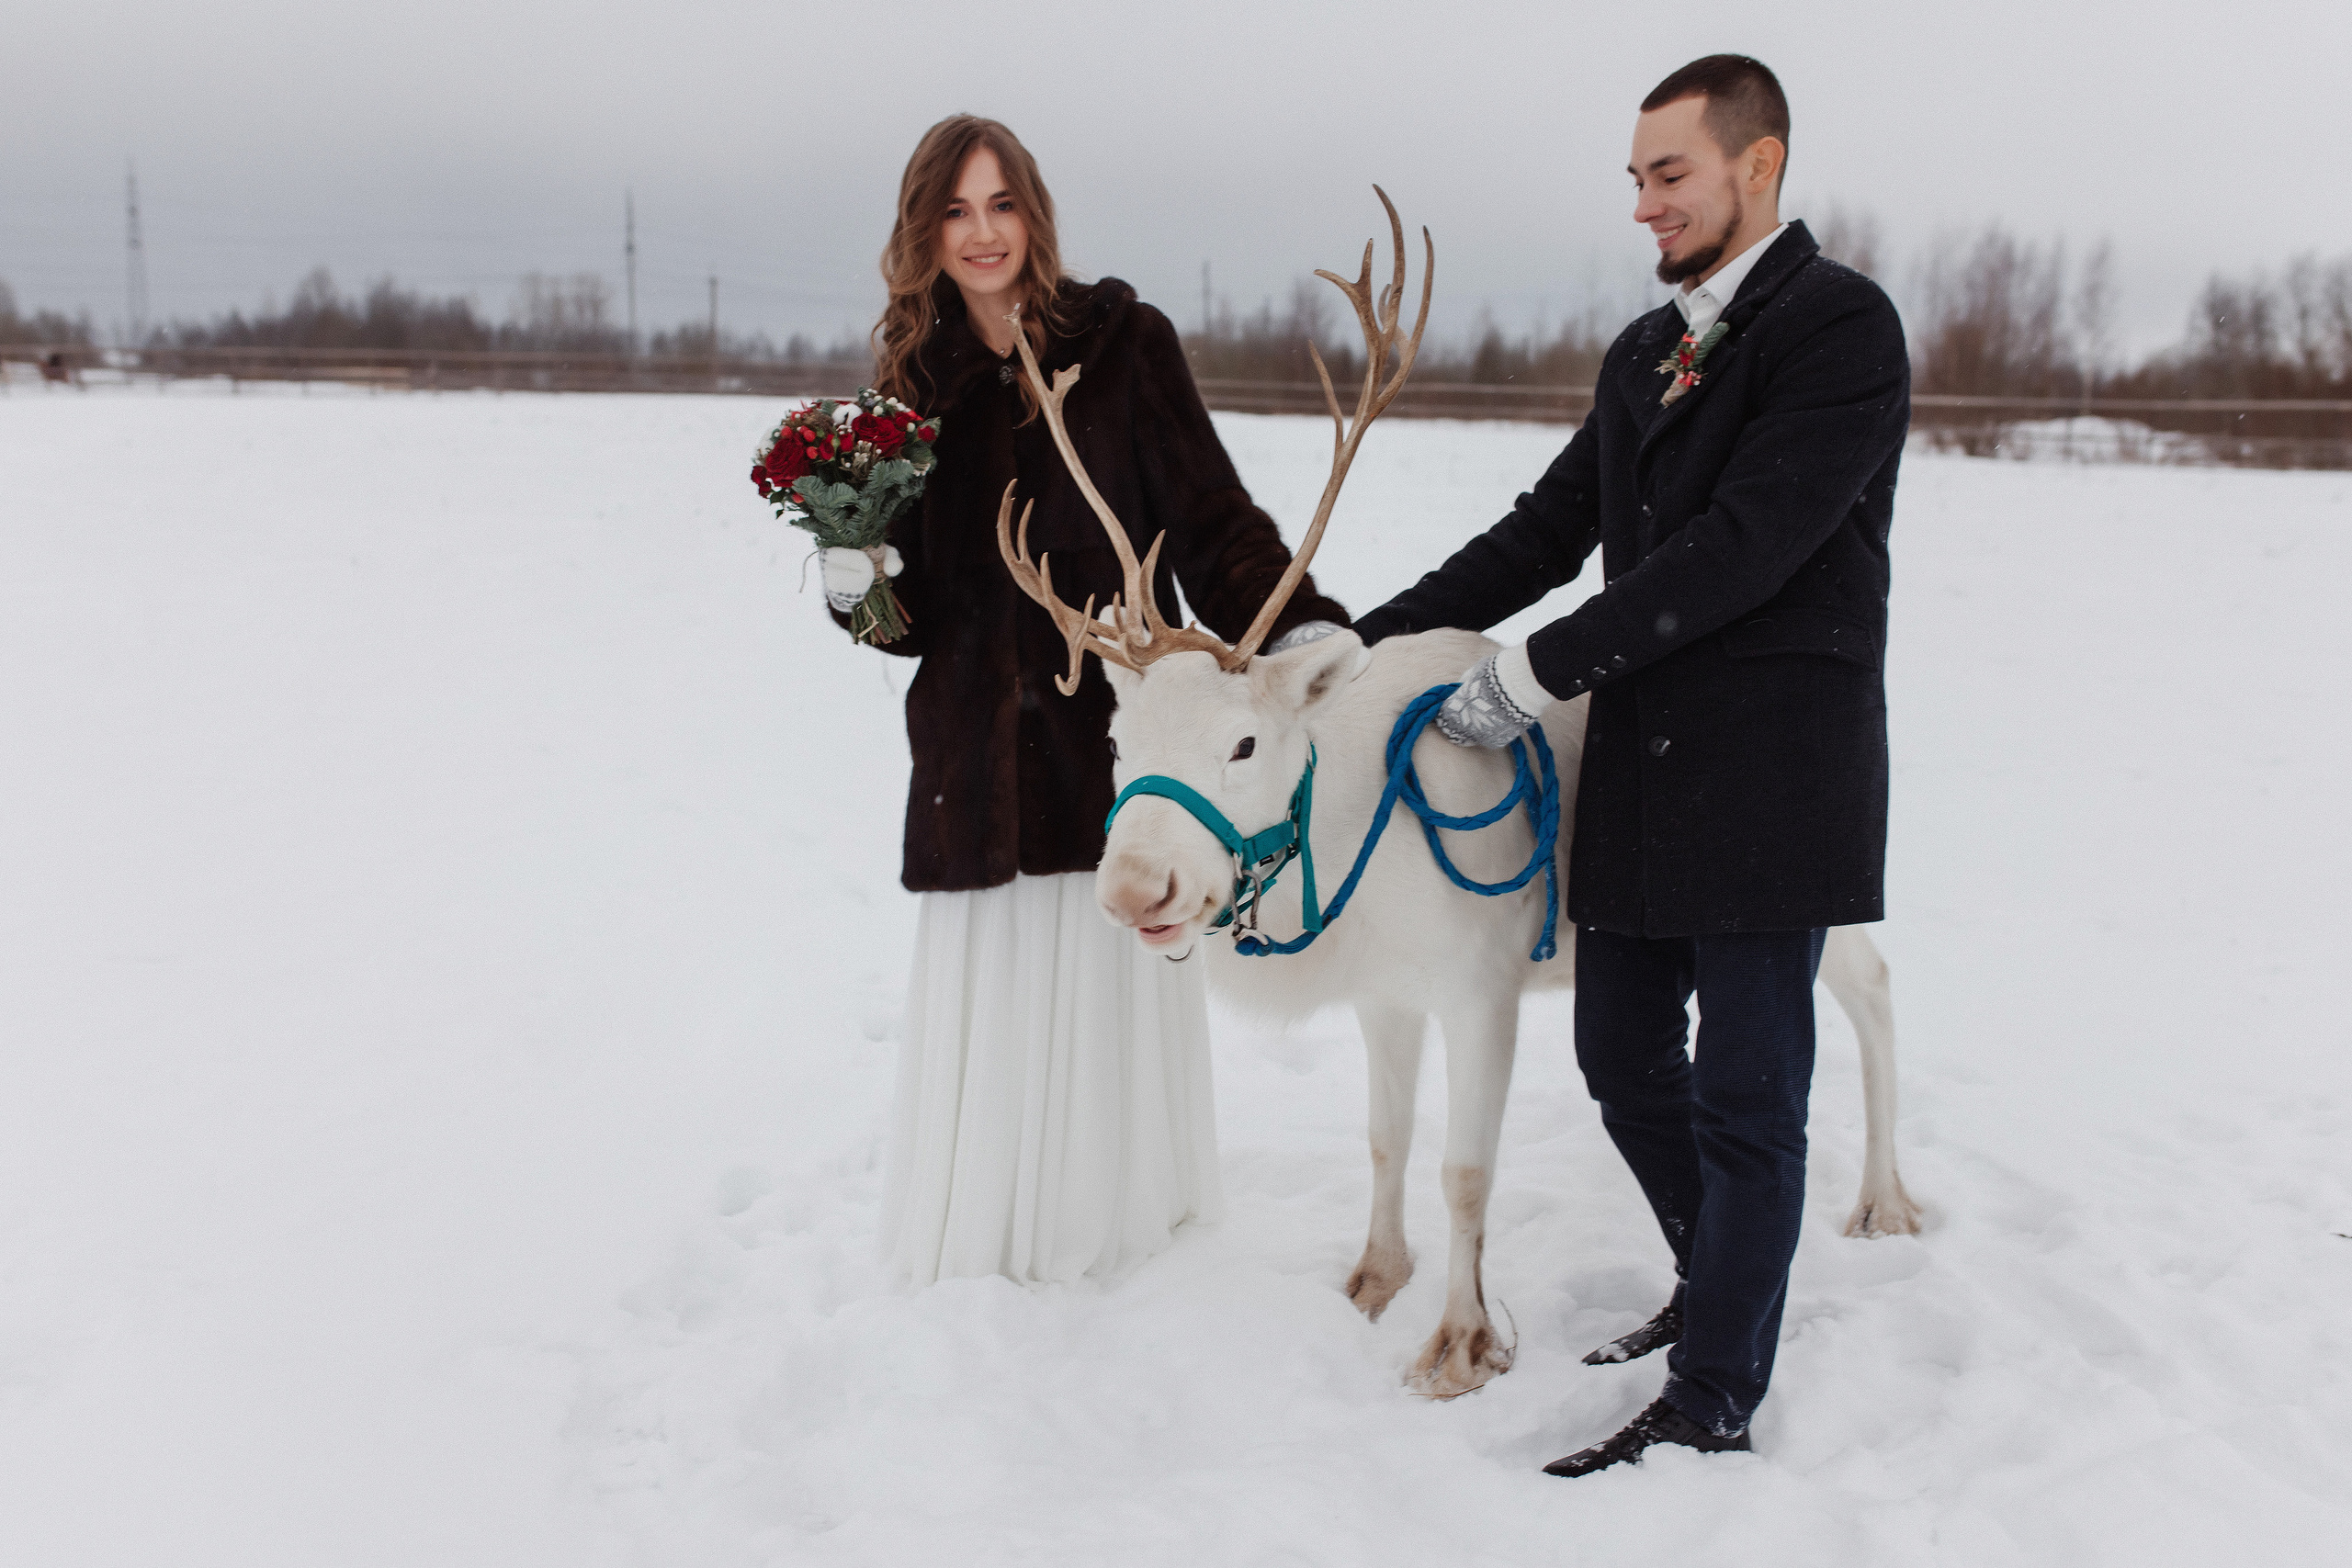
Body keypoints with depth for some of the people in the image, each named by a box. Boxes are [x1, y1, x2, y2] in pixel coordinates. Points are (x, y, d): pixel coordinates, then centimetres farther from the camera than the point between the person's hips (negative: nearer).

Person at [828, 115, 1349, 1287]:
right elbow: (919, 610, 11)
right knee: (984, 1010, 7)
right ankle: (978, 1245, 25)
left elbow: (1210, 522, -5)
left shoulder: (1124, 342, 0)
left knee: (1106, 997, 5)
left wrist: (1298, 626, -20)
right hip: (976, 753, 3)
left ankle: (1116, 1231, 24)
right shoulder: (912, 376, 10)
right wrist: (860, 586, -10)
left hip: (1109, 734, -3)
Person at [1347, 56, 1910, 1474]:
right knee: (1624, 1058, 16)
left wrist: (1539, 672, -19)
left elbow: (1743, 544, -19)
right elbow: (1547, 531, 14)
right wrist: (1366, 642, 6)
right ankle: (1719, 1288, 39)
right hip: (1640, 770, 8)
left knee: (1749, 1095, 2)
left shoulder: (1842, 324, -10)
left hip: (1772, 775, -8)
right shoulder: (1642, 353, 16)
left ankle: (1713, 1404, 14)